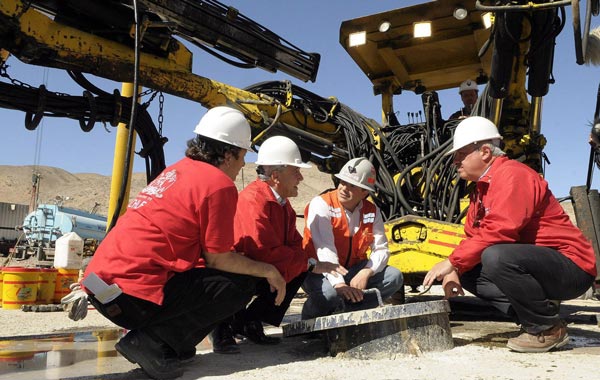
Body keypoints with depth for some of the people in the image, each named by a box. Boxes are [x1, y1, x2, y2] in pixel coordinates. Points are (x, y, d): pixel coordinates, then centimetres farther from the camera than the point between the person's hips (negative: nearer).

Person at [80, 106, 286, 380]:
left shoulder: (178, 169, 17)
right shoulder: (219, 184, -10)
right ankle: (152, 342, -7)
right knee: (242, 284, 0)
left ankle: (152, 336, 7)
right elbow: (218, 259, -6)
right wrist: (268, 271, 9)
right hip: (132, 296, -9)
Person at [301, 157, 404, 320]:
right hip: (320, 271, -5)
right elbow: (325, 249, -28)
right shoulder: (321, 204, -16)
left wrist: (365, 273, -26)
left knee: (394, 276, -11)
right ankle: (309, 322, -2)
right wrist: (339, 284, -41)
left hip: (353, 270, 6)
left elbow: (381, 249, -5)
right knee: (330, 292, -36)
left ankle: (345, 310, -13)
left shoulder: (372, 211, 1)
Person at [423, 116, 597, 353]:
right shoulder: (481, 189, 14)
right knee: (467, 271, 2)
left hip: (572, 267, -10)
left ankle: (549, 329, -12)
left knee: (495, 257, -34)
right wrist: (454, 271, -7)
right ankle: (532, 320, 2)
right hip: (536, 263, 10)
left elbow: (499, 232, -30)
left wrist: (452, 262, -24)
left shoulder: (512, 175, -18)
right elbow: (472, 236, 12)